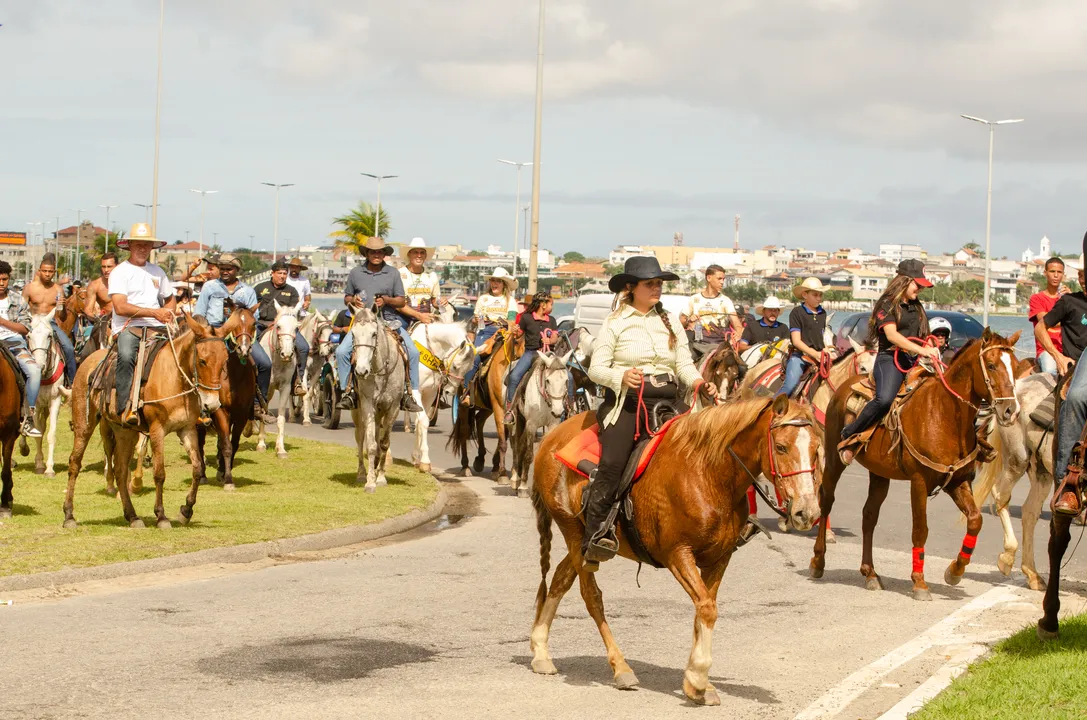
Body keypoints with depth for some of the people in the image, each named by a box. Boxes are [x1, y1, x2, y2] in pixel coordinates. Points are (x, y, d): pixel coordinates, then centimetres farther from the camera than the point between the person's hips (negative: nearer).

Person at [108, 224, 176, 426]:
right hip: (127, 328, -5)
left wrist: (168, 314, 9)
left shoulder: (157, 271, 20)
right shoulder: (120, 272, 2)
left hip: (157, 328, 5)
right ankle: (127, 407, -42)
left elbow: (170, 298, 34)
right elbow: (120, 307, -11)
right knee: (126, 355, -37)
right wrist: (154, 313, -16)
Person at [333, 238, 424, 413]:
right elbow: (347, 298, 16)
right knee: (341, 351, -20)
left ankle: (412, 393, -9)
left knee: (413, 352, -18)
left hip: (389, 321, 0)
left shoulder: (392, 273, 6)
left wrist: (387, 300, -14)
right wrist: (353, 301, -8)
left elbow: (402, 301, 6)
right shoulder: (356, 272, 7)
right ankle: (347, 391, -10)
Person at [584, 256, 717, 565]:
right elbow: (596, 368, 2)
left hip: (666, 401, 4)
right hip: (626, 401, -4)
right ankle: (596, 535, -24)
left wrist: (700, 384, -6)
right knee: (613, 462, -25)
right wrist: (620, 376, -19)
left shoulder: (671, 322, 17)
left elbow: (684, 365, 15)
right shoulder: (615, 322, 6)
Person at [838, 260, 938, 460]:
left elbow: (924, 336, 28)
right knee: (884, 399, -33)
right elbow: (892, 335, -15)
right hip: (890, 359, -7)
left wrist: (932, 350, 6)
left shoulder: (917, 307, 24)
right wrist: (921, 350, -23)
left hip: (914, 361, 8)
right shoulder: (887, 305, 0)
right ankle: (848, 435, -16)